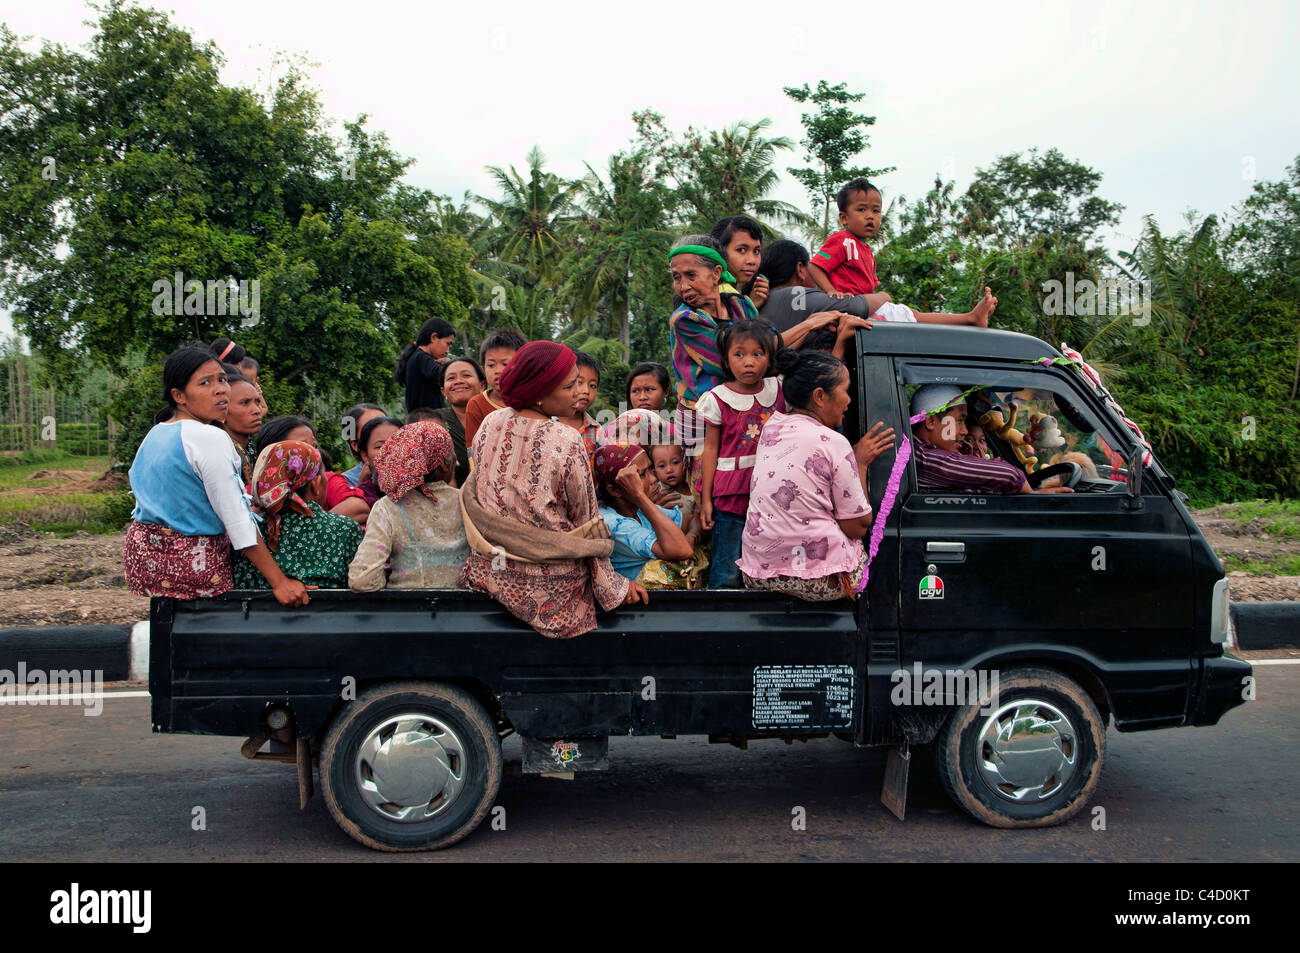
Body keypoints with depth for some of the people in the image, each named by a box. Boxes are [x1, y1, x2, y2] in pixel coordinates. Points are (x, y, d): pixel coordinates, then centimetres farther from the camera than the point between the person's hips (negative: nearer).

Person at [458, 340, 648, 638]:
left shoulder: (490, 424, -7)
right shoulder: (566, 442, -23)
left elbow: (475, 491, 7)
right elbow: (586, 521, -13)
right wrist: (613, 585, -1)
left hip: (490, 570, 6)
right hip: (550, 583, -6)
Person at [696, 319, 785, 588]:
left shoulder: (777, 390, 5)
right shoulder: (718, 399, -3)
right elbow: (711, 449, 0)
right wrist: (706, 498, -2)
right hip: (730, 495, -3)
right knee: (727, 573, -1)